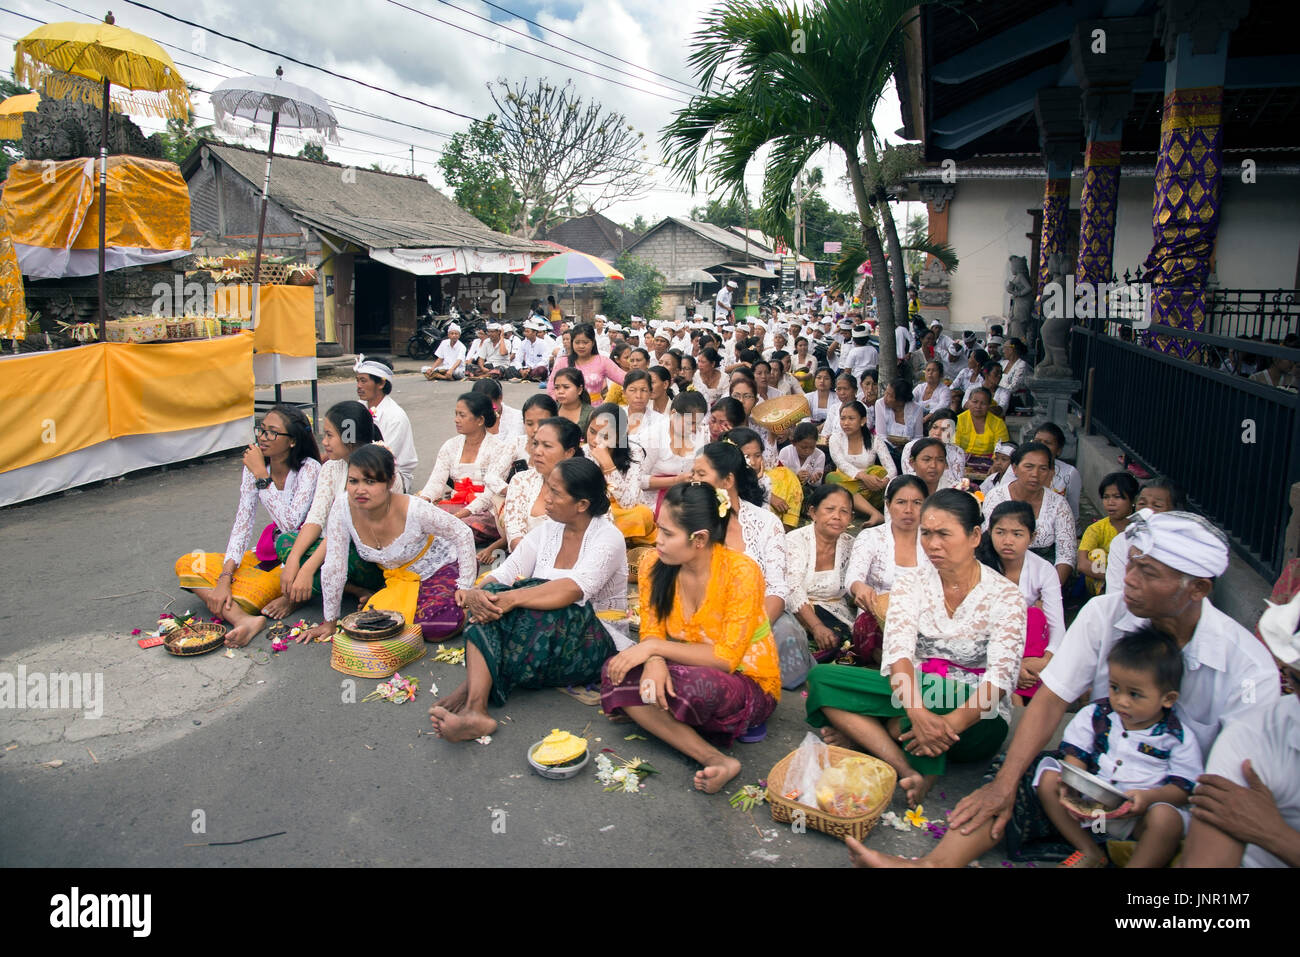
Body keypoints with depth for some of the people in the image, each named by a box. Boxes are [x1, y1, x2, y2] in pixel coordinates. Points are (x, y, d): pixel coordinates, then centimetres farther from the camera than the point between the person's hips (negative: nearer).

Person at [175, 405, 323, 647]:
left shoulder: (309, 469, -19)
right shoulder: (254, 466, -2)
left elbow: (290, 523, -30)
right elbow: (242, 524, -4)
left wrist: (262, 476, -25)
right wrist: (224, 578, -15)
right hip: (269, 552, 8)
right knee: (187, 564, -10)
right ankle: (242, 619, -32)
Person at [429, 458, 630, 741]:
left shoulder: (608, 537, -11)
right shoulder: (548, 529, 9)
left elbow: (574, 589, -30)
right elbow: (505, 572, -1)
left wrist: (512, 598, -42)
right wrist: (476, 592, -24)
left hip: (592, 642, -5)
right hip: (540, 630, 6)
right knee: (491, 596, -25)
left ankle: (471, 688, -25)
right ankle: (475, 710, -37)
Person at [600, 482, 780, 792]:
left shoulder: (741, 572, -23)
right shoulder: (654, 567, -8)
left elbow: (726, 658, -23)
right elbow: (651, 634, -3)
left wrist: (654, 648, -27)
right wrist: (654, 660, -28)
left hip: (750, 685, -6)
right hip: (689, 672, 6)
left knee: (695, 684, -39)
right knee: (615, 671, -21)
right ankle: (716, 760, -24)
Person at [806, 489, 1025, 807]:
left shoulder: (1004, 595, -6)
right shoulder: (911, 581, 1)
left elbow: (1001, 676, -19)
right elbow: (899, 650, -15)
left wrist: (952, 722, -37)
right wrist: (917, 711, -35)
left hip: (976, 718, -4)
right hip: (913, 694, 4)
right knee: (821, 678, -20)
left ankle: (863, 732, -16)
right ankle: (911, 773, -30)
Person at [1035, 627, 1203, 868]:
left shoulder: (1178, 738, -5)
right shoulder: (1095, 715, 2)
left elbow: (1182, 788, -6)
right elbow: (1075, 757, 3)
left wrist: (1148, 797, -26)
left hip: (1137, 819, -3)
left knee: (1167, 818, -34)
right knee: (1048, 779, -16)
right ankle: (1090, 853, -7)